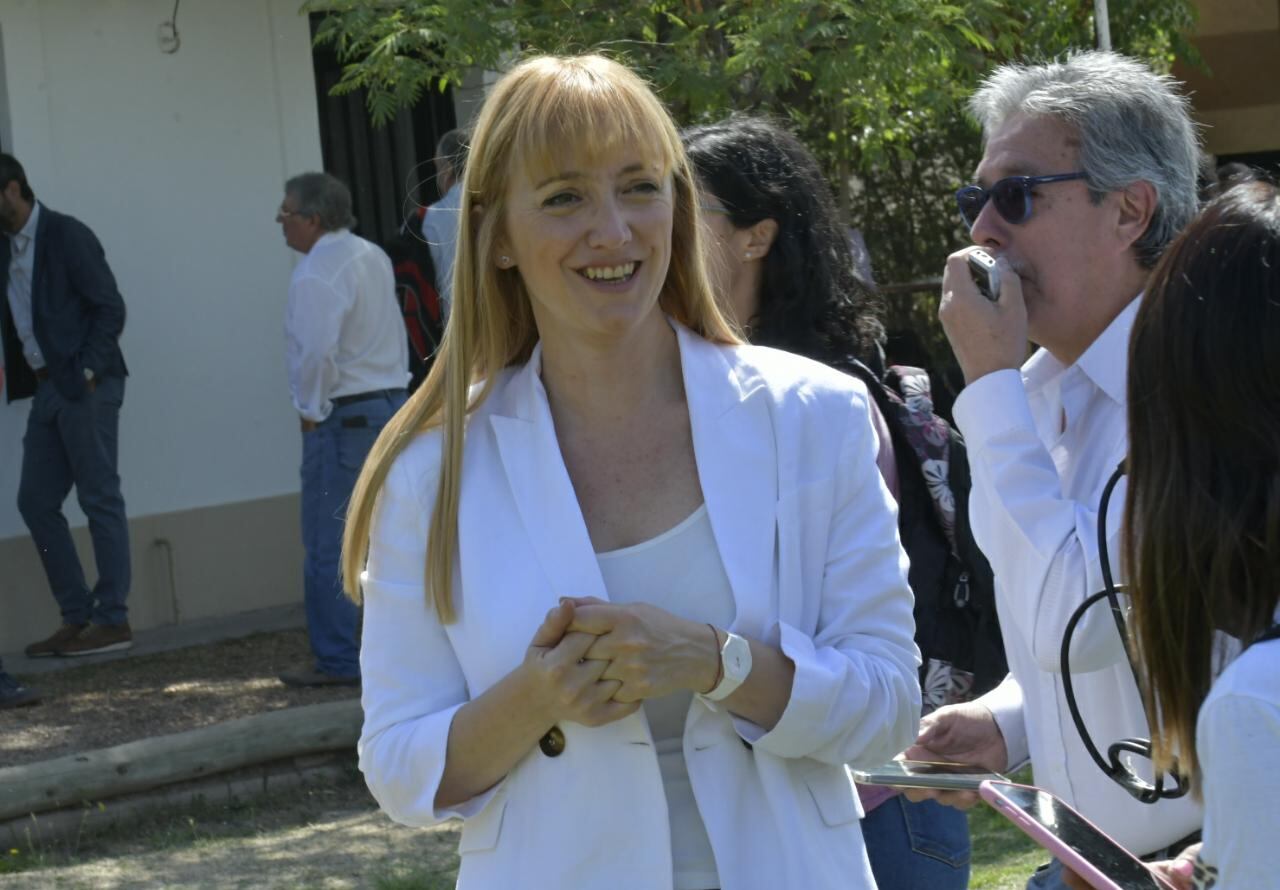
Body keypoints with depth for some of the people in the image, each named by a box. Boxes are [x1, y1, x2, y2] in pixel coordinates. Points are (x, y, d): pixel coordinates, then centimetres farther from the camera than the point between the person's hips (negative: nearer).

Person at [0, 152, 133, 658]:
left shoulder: (67, 236, -9)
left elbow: (110, 308, -11)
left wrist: (87, 372, -16)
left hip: (84, 387, -8)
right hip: (47, 388, 8)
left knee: (100, 500, -3)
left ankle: (113, 621, 1)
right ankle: (76, 617, 14)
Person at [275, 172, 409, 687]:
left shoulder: (316, 274, -16)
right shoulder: (373, 258, 12)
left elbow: (316, 352, -24)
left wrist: (311, 409, -12)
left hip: (343, 418, -9)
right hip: (392, 403, 9)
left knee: (328, 546, -3)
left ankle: (336, 660, -2)